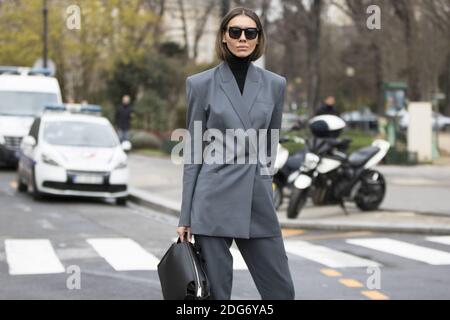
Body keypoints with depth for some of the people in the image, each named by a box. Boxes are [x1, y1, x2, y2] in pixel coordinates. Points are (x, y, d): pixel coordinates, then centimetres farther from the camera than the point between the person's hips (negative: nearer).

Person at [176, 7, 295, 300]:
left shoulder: (275, 84, 7)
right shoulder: (201, 83, 0)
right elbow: (194, 152, 2)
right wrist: (185, 216, 0)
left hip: (259, 202, 3)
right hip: (214, 202, -3)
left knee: (281, 291, 4)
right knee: (215, 293, 1)